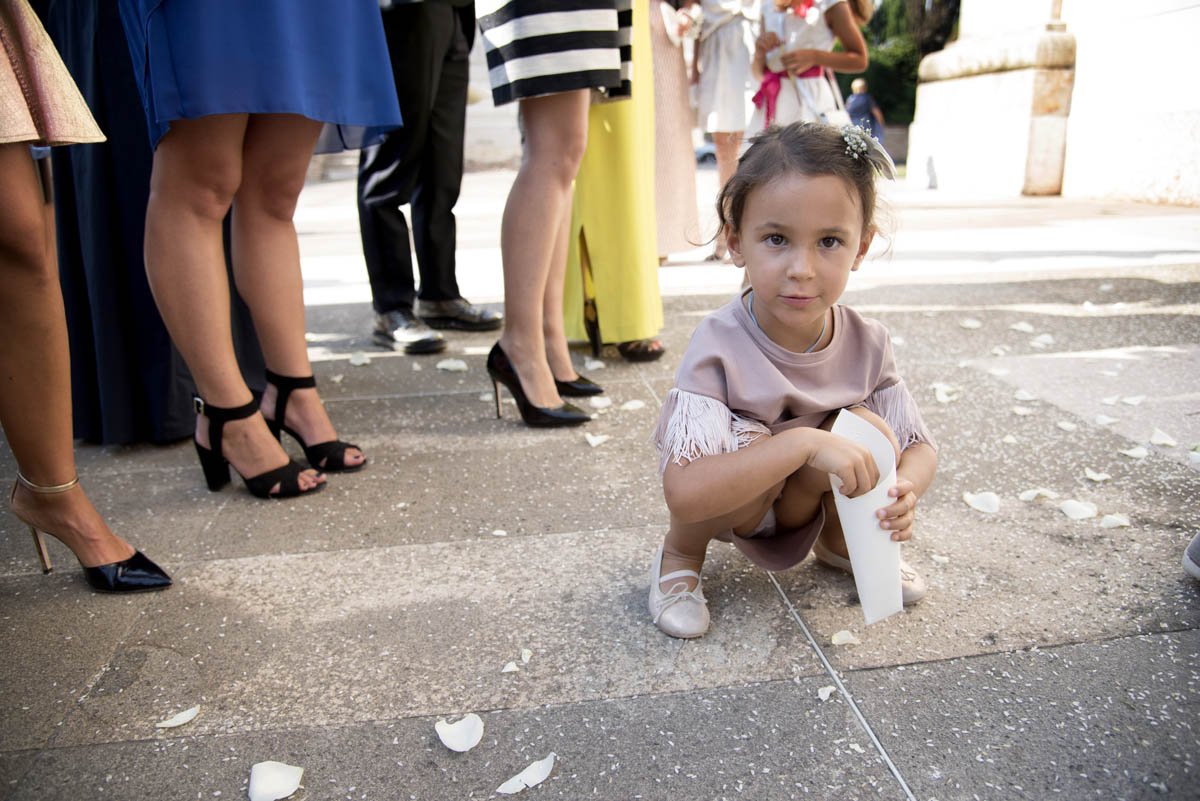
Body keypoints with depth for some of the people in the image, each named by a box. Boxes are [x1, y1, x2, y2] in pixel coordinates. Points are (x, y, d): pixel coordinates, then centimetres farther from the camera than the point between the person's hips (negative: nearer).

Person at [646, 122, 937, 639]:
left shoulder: (866, 344, -16)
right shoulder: (718, 347, -31)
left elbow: (920, 446, -5)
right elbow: (684, 493, -40)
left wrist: (903, 489, -30)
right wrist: (803, 443, -47)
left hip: (804, 501, 4)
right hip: (721, 506, -4)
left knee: (869, 428, -23)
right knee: (745, 441, -35)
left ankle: (840, 542, 10)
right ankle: (681, 555, -3)